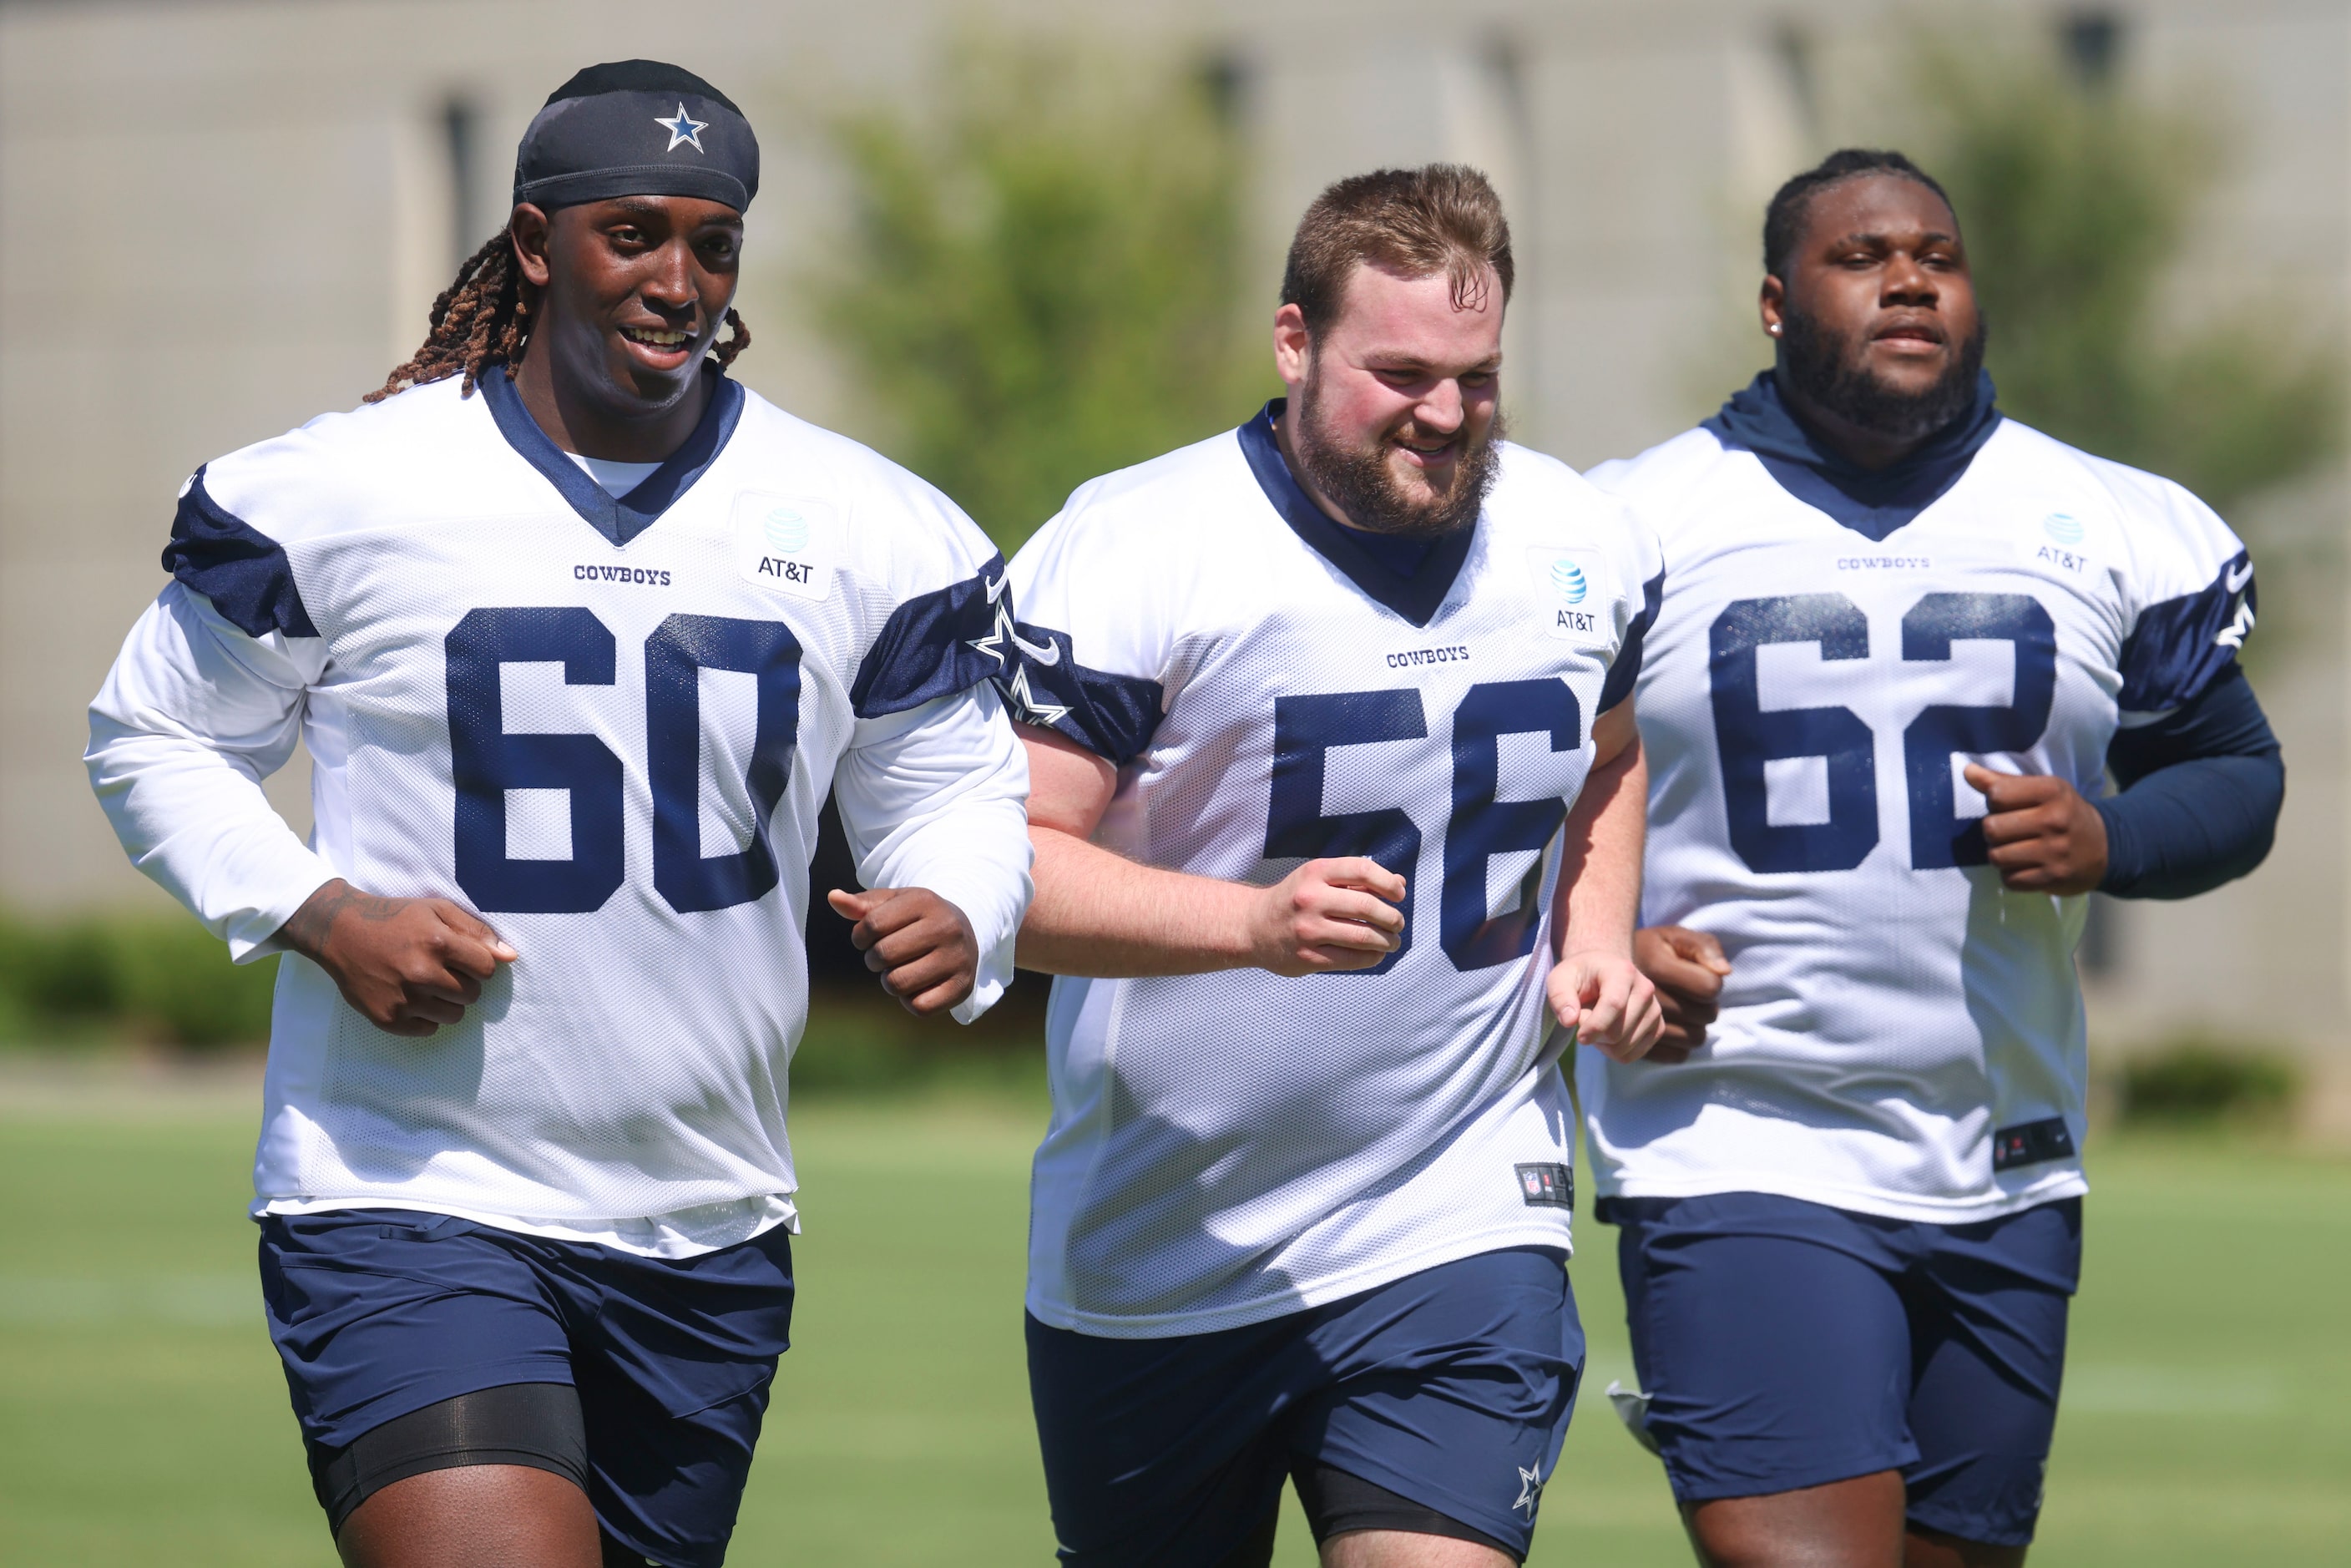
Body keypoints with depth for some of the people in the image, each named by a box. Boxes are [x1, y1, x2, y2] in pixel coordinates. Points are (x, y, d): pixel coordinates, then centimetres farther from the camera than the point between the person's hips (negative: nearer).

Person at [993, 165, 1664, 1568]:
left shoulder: (1587, 548, 3)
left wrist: (1598, 936, 6)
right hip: (1151, 1264, -2)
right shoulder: (1131, 553, -13)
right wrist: (1255, 922, -31)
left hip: (1460, 1227, 2)